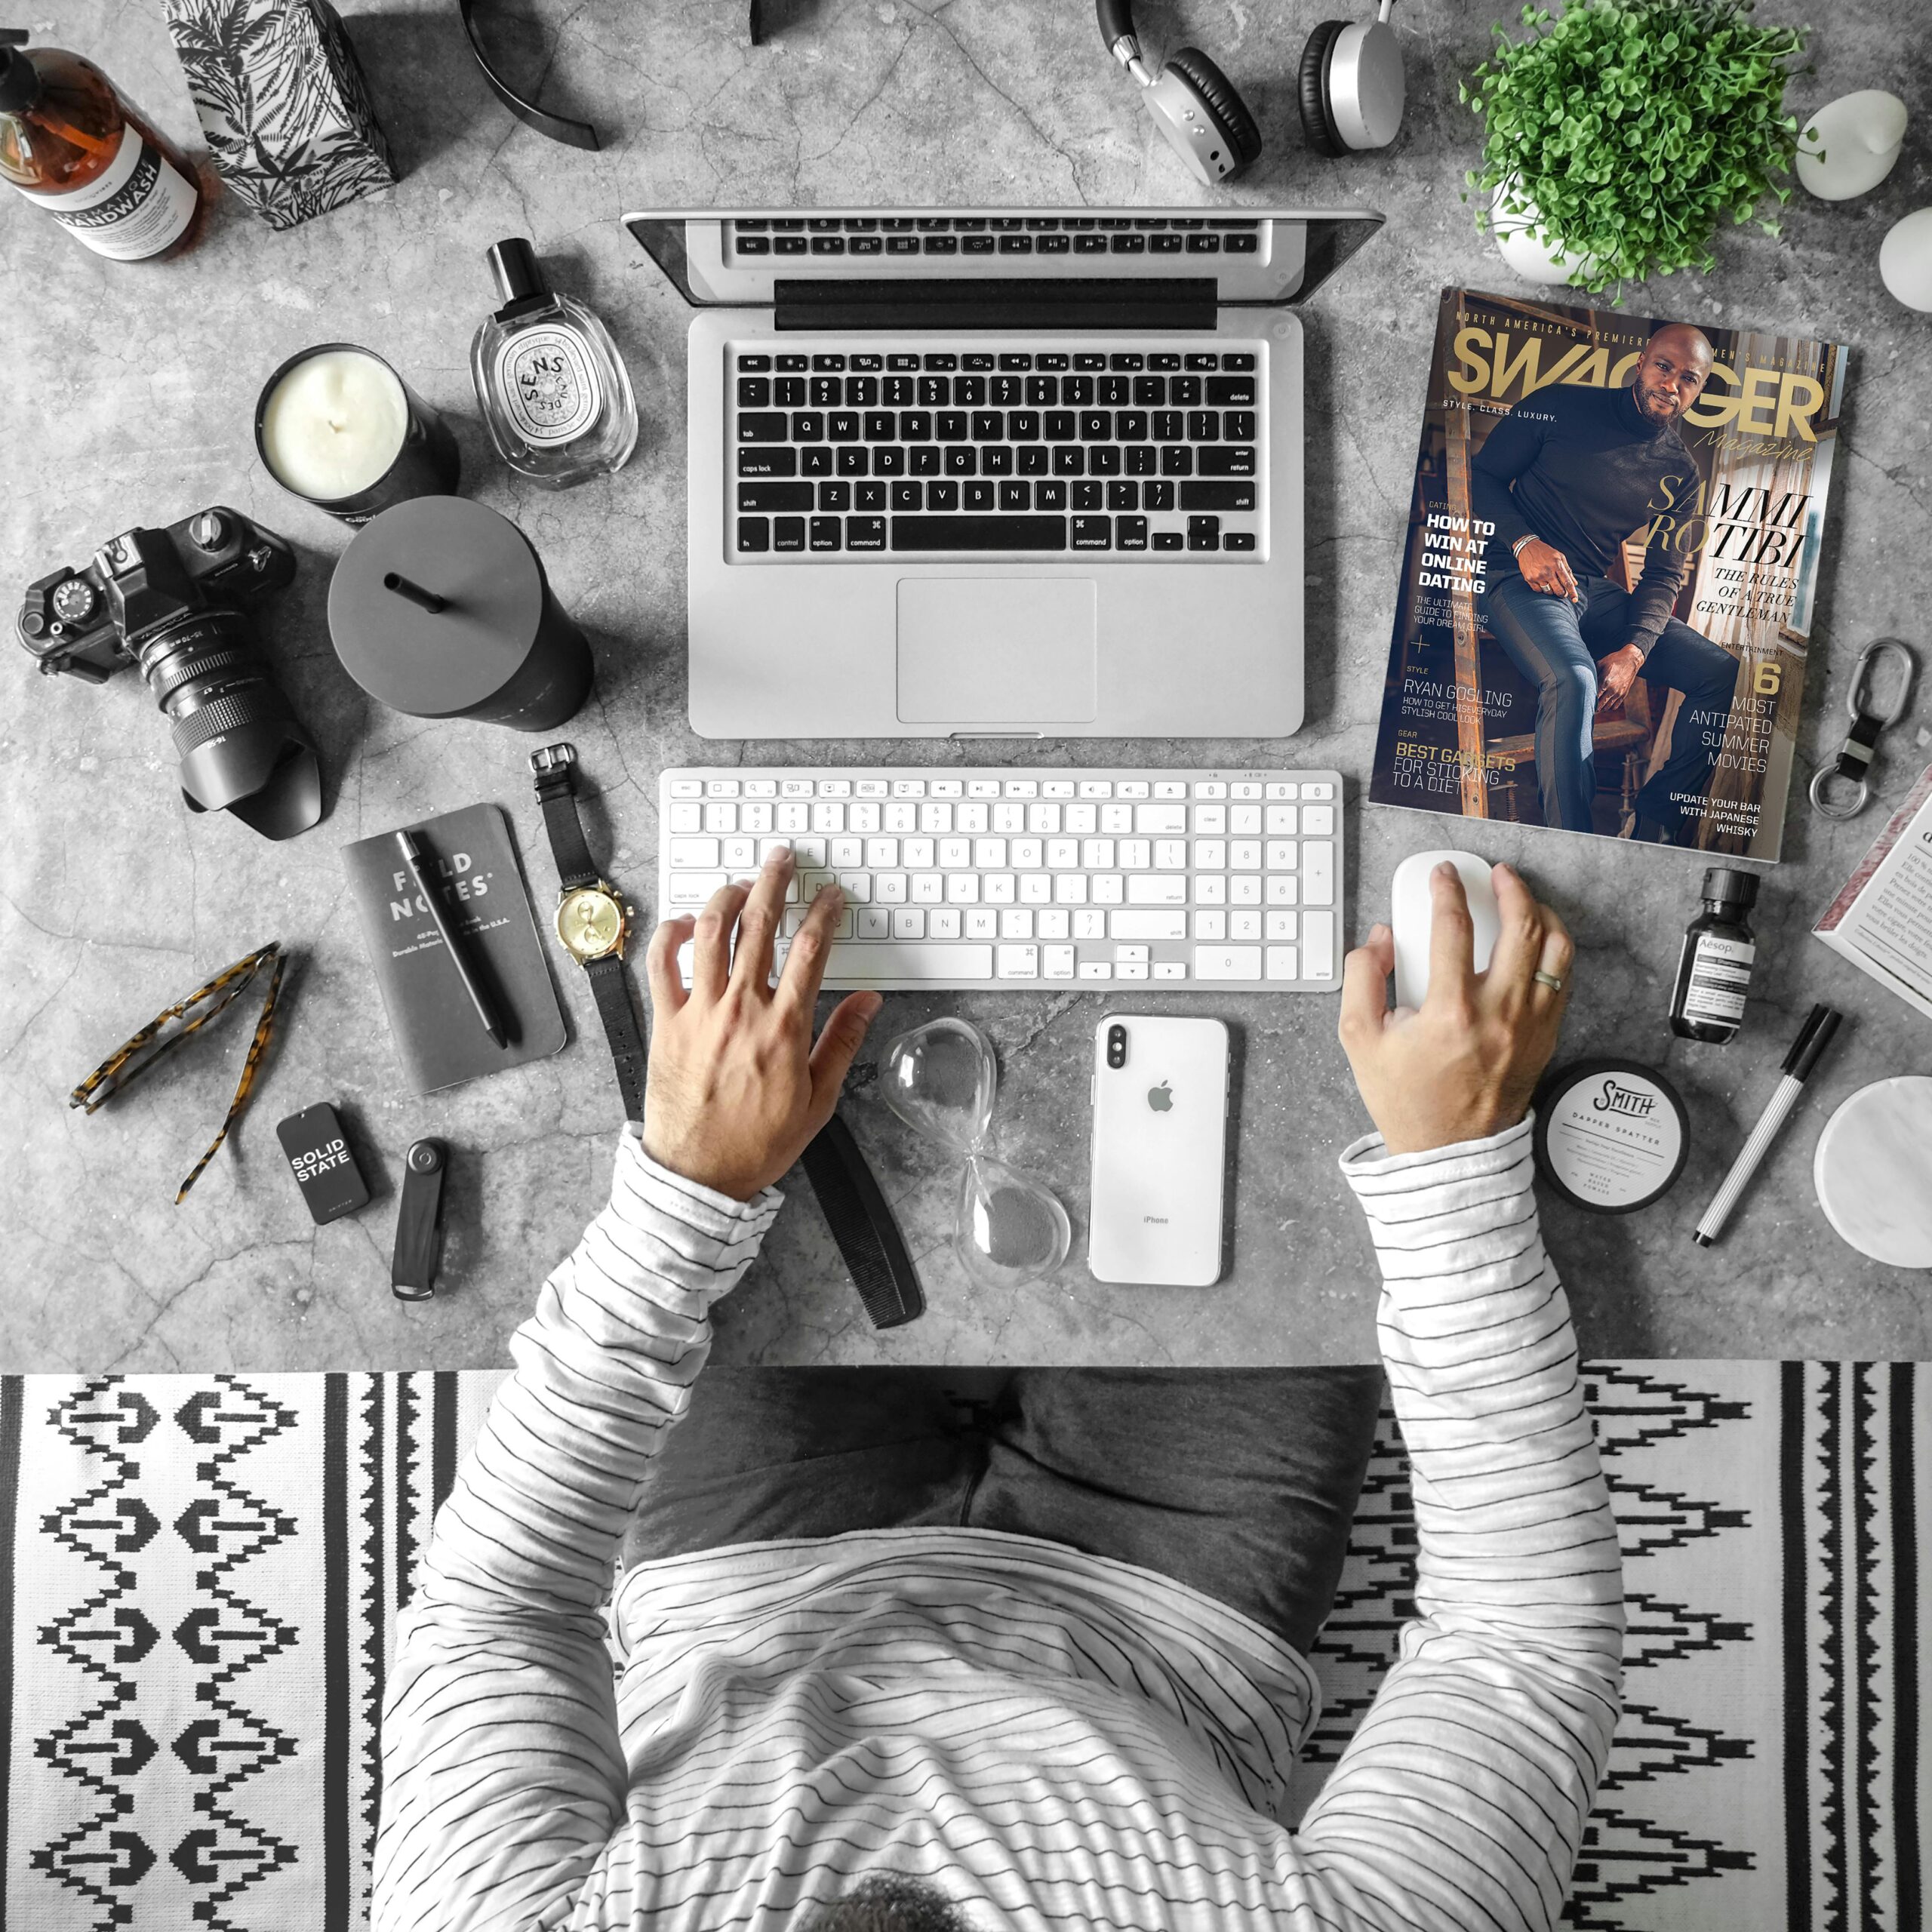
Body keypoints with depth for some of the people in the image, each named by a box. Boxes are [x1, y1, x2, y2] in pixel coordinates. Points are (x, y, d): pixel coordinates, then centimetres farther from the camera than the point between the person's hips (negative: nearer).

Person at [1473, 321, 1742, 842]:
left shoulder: (1680, 473, 11)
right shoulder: (1561, 407, 0)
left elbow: (1664, 574, 9)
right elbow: (1481, 476, 2)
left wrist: (1635, 650, -11)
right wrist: (1525, 541, -17)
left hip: (1597, 592, 6)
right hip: (1522, 579, -6)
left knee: (1723, 673, -10)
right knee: (1574, 679, -37)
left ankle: (1649, 826, -9)